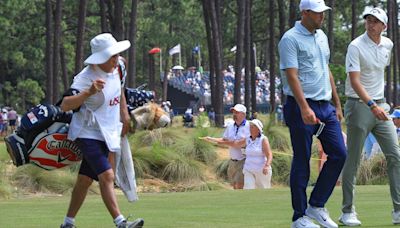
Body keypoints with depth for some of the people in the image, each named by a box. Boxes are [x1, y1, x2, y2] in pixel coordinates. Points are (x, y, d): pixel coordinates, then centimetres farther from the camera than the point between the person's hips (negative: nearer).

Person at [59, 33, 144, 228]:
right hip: (88, 134, -8)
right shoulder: (86, 78, -23)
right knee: (106, 176, -21)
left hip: (108, 134, 8)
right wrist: (89, 92, -45)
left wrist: (125, 114, 24)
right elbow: (65, 105, -34)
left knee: (85, 180, 13)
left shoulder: (115, 69, 0)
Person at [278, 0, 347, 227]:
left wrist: (337, 104, 20)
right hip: (302, 107, -8)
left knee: (339, 154, 1)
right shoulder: (290, 39, -10)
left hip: (326, 106, 8)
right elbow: (292, 76, -18)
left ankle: (316, 205, 12)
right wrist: (304, 108, -28)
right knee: (302, 162, -2)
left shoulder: (322, 36, 15)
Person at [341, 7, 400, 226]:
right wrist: (372, 105, -35)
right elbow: (355, 81, -23)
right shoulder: (356, 47, -13)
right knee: (352, 160, -2)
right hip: (359, 106, -6)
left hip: (380, 106, 6)